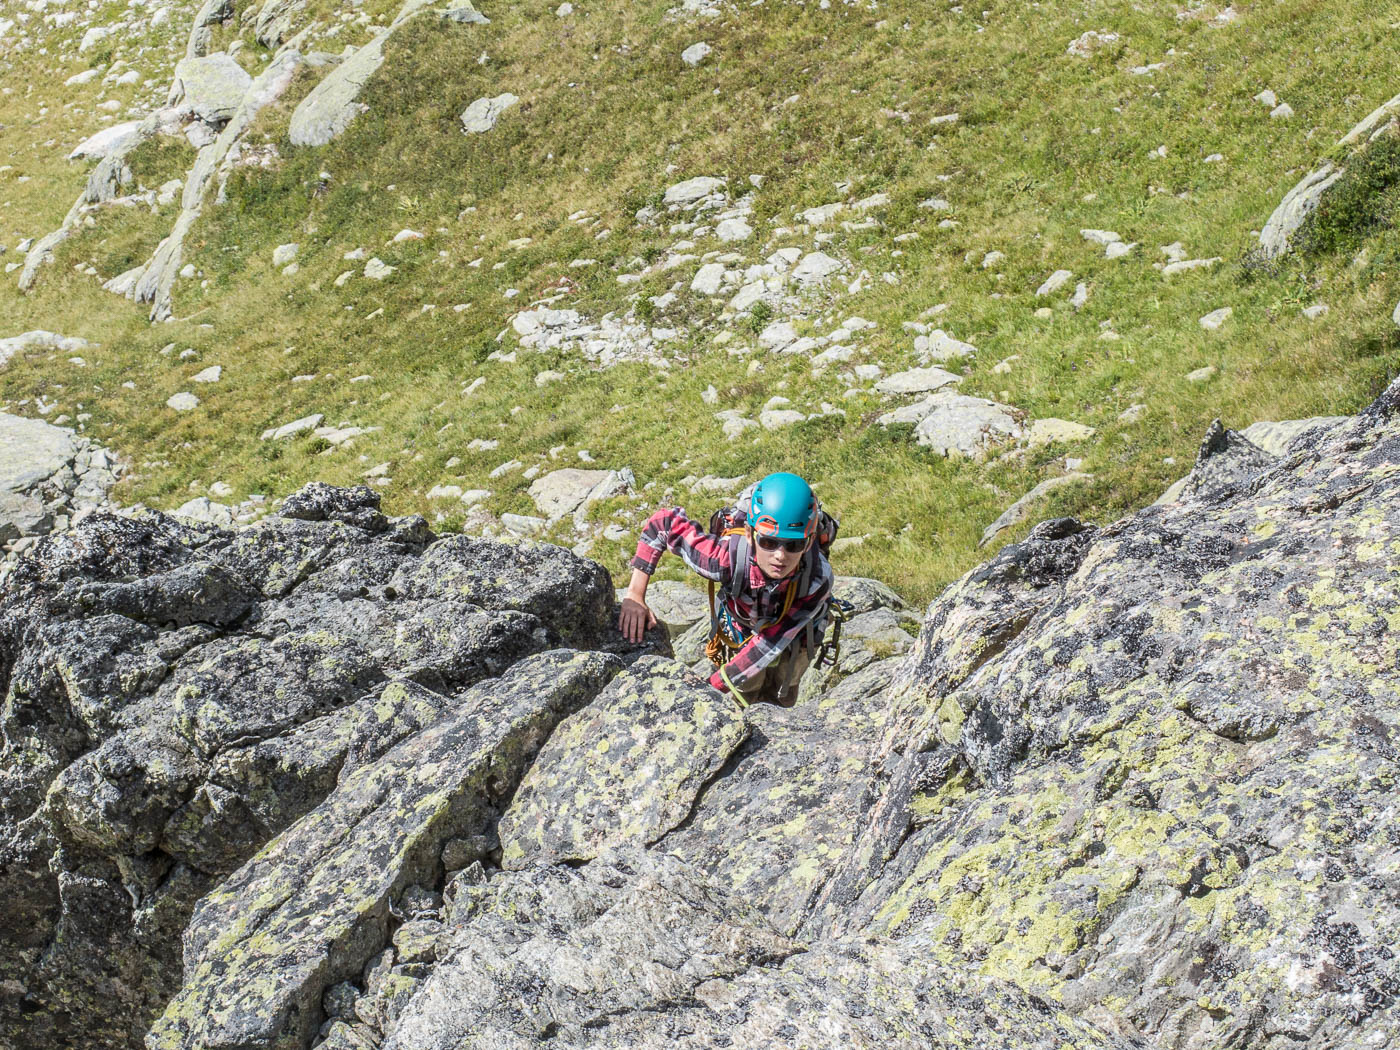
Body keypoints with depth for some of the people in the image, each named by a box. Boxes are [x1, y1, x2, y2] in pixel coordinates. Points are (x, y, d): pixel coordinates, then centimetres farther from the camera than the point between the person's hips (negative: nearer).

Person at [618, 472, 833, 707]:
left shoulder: (819, 578, -45)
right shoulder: (727, 558, -46)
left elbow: (771, 641, -37)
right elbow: (663, 522, -31)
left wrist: (714, 685, -36)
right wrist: (635, 594, -34)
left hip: (795, 636, 1)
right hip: (741, 632, 0)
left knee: (780, 702, 28)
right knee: (743, 704, 21)